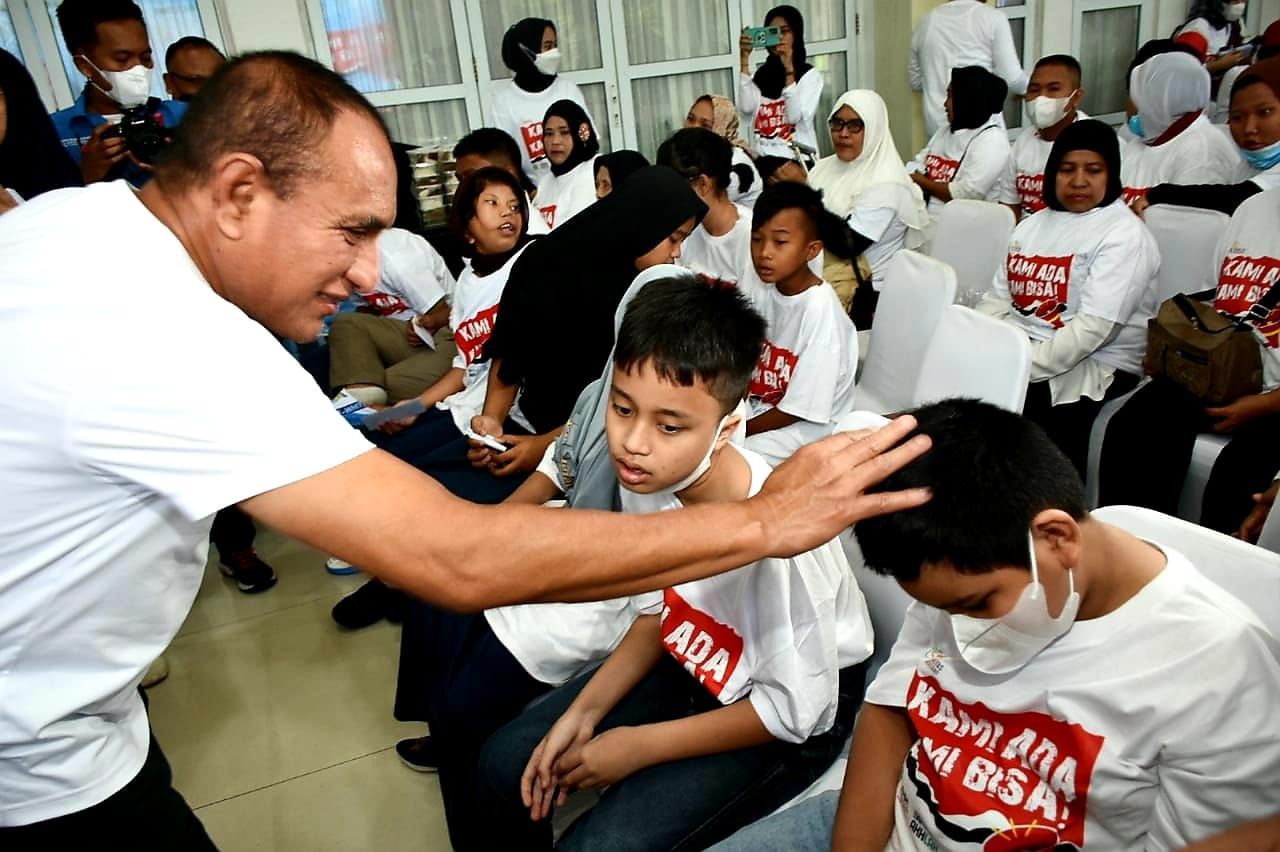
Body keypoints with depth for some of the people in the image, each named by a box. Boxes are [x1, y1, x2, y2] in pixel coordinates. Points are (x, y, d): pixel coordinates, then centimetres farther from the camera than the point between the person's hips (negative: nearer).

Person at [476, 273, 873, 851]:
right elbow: (658, 609, 1)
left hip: (799, 705, -5)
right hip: (695, 659, 6)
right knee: (508, 765, 1)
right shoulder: (645, 477, -18)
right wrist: (585, 710, -8)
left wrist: (639, 747, -16)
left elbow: (796, 709, -22)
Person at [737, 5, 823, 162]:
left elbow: (794, 116, -11)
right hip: (761, 159, 2)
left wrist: (789, 69, -12)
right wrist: (744, 58, -5)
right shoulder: (760, 74, 14)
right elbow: (746, 108, -5)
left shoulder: (810, 75, 5)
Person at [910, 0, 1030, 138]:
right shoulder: (992, 17, -3)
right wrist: (1027, 86, 17)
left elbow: (916, 80, 19)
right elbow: (1011, 77, -4)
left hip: (938, 125, 4)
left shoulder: (927, 21, 10)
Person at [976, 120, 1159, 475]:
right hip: (1014, 352, 7)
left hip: (1090, 367, -6)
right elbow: (998, 299, 11)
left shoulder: (1124, 235, -6)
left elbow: (1093, 328, -18)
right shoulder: (1033, 223, 17)